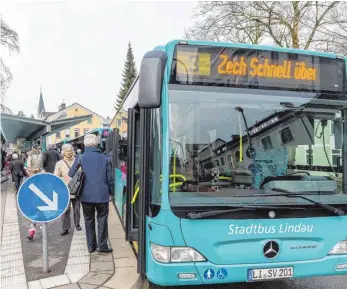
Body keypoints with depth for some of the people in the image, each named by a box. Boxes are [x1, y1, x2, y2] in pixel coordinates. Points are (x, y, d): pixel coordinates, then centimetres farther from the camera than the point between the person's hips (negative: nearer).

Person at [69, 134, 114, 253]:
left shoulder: (80, 158, -4)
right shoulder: (105, 158, -1)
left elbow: (71, 174, 1)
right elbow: (110, 178, 0)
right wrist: (111, 192, 10)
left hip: (86, 195, 1)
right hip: (102, 195, 0)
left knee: (89, 220, 13)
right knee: (102, 220, 10)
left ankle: (91, 246, 18)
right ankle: (102, 245, 7)